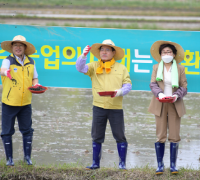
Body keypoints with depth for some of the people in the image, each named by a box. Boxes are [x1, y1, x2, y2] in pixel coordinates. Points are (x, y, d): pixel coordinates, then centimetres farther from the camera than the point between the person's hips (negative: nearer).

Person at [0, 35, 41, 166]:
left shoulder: (31, 62, 6)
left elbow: (34, 78, 16)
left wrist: (36, 85, -7)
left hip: (25, 102, 3)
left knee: (27, 130, 6)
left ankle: (27, 157, 16)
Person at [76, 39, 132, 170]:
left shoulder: (121, 68, 8)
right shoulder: (94, 67, 11)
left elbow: (128, 85, 4)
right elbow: (81, 68, -3)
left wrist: (120, 92, -16)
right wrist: (84, 56, -19)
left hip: (116, 107, -1)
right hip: (99, 106, 1)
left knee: (120, 136, 0)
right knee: (97, 136, 7)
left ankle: (122, 163, 8)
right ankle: (96, 163, 15)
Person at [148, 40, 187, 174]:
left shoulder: (180, 68, 4)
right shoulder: (156, 68, 6)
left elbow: (184, 87, 2)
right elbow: (153, 84, -2)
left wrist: (177, 95, -17)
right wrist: (159, 93, -21)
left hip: (175, 105, 0)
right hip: (160, 105, 0)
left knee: (174, 136, 0)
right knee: (160, 136, -1)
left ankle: (173, 165, 7)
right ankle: (160, 165, 3)